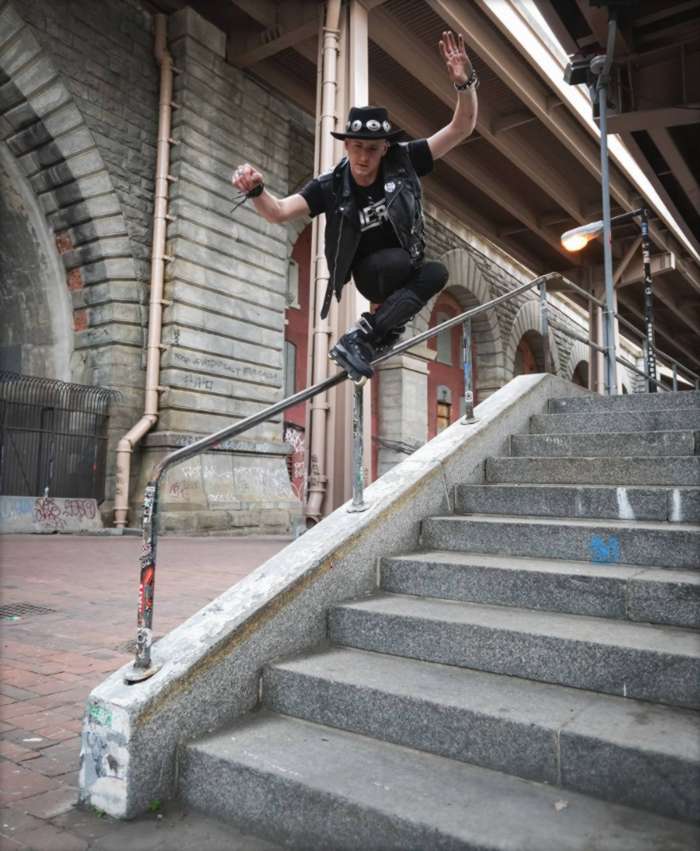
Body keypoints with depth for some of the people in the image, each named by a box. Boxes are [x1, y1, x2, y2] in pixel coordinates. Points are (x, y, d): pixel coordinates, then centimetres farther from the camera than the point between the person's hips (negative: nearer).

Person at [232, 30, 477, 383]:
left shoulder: (403, 161, -13)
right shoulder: (331, 187, -16)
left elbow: (461, 129, -15)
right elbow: (278, 211, -25)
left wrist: (465, 83, -33)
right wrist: (256, 191, -46)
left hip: (405, 267, 4)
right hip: (371, 272, -4)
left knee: (436, 273, -28)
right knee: (397, 261, -36)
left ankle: (362, 336, -13)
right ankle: (358, 341, -25)